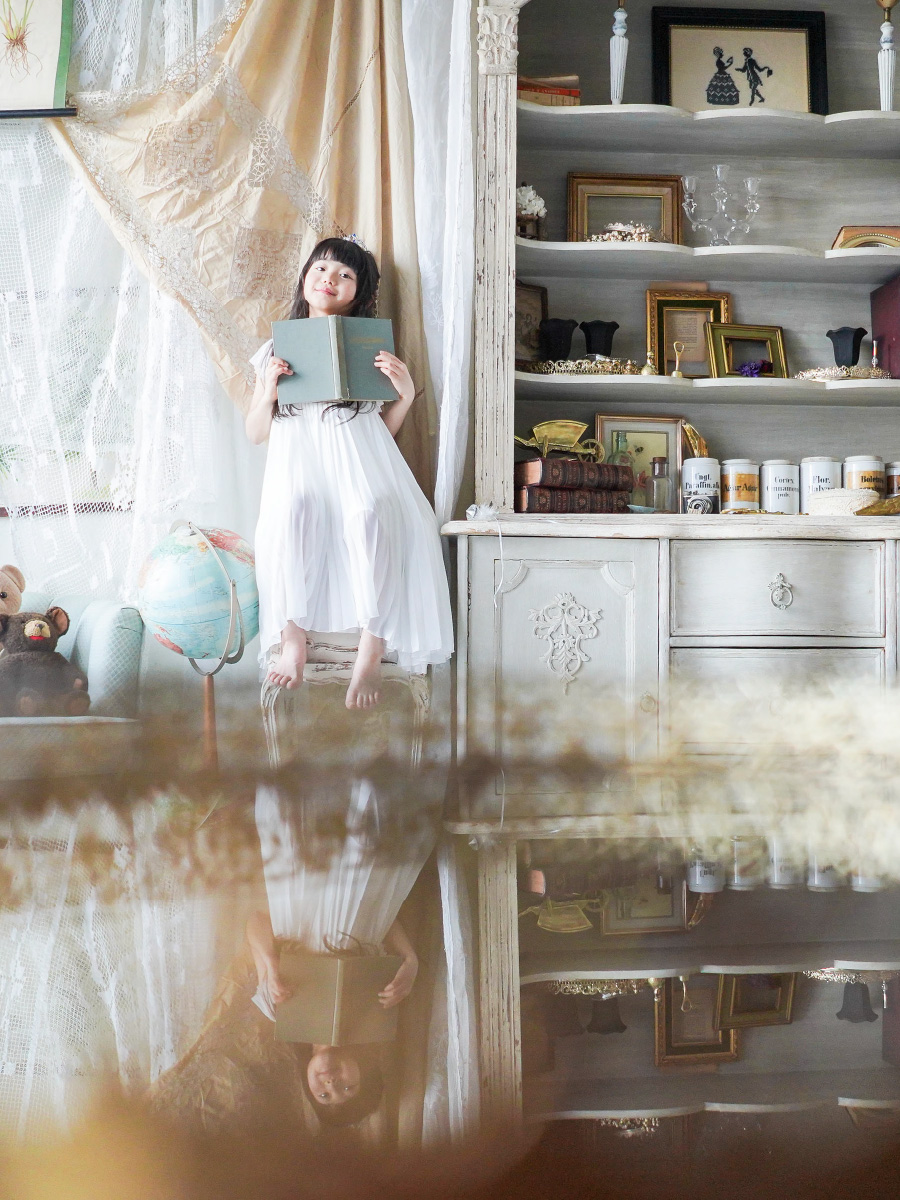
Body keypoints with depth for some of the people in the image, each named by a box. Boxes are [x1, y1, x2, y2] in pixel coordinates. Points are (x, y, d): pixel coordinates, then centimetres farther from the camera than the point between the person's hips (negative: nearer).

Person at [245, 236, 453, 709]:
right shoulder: (277, 351, 19)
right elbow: (255, 433, 16)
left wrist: (406, 394, -2)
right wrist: (269, 389, -2)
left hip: (360, 455, 0)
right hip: (299, 456, 0)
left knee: (372, 513, -35)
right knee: (294, 509, -36)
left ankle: (372, 651, -30)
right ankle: (293, 638, -23)